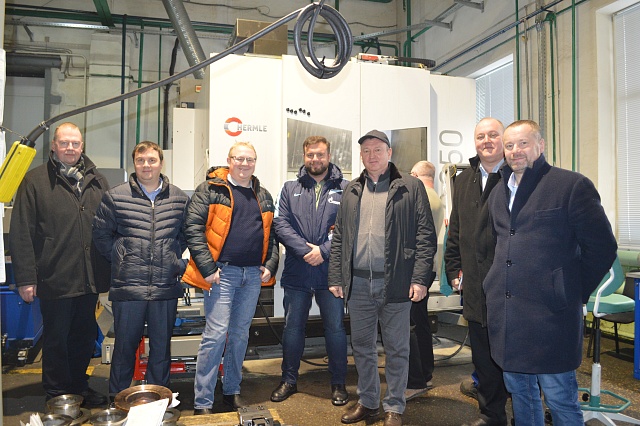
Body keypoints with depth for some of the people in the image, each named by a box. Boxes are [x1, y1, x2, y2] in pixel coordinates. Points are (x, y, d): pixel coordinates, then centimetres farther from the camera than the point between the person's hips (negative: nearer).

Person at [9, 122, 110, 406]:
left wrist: (110, 270, 7)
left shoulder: (97, 181, 9)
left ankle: (79, 386, 34)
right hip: (55, 279, -4)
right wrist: (25, 278, -10)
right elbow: (21, 233, -6)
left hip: (90, 278, 4)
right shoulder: (36, 181, -2)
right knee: (56, 339, 10)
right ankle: (57, 394, 27)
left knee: (85, 337, 16)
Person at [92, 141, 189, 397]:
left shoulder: (179, 199, 6)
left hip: (166, 287, 2)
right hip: (128, 287, -2)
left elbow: (187, 234, 16)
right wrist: (121, 260, 2)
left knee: (162, 346, 13)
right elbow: (101, 234, 7)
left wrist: (173, 259, 5)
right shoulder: (115, 197, 1)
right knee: (125, 345, 9)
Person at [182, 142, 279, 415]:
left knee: (240, 334, 14)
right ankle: (202, 403, 7)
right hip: (222, 272, -5)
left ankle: (232, 391, 30)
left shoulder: (263, 196, 14)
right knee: (216, 335, -6)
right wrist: (207, 267, -14)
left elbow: (271, 234, 18)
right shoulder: (210, 189, -2)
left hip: (253, 275, 5)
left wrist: (270, 265, 5)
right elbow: (193, 228, -9)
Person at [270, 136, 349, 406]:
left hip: (331, 270, -2)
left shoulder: (345, 189, 2)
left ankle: (338, 383, 26)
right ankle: (289, 380, 30)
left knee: (335, 327, 9)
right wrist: (305, 250, -14)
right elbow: (281, 224, -2)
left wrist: (324, 250, -16)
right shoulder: (290, 189, 8)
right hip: (297, 271, 2)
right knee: (293, 327, 13)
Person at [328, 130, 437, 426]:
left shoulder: (410, 187, 0)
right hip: (358, 283, 4)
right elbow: (338, 237, 12)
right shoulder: (351, 191, 12)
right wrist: (335, 277, 6)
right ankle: (367, 402, 32)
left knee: (396, 348, 8)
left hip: (395, 282, -4)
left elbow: (425, 235, -5)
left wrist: (420, 278, -12)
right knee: (362, 346, 14)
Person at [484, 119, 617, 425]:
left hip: (550, 312, -6)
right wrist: (496, 284, 14)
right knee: (519, 389, 18)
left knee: (559, 398, 3)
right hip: (505, 312, 6)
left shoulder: (572, 185, -7)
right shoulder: (498, 192, 13)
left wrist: (574, 292, -3)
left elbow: (602, 247, -6)